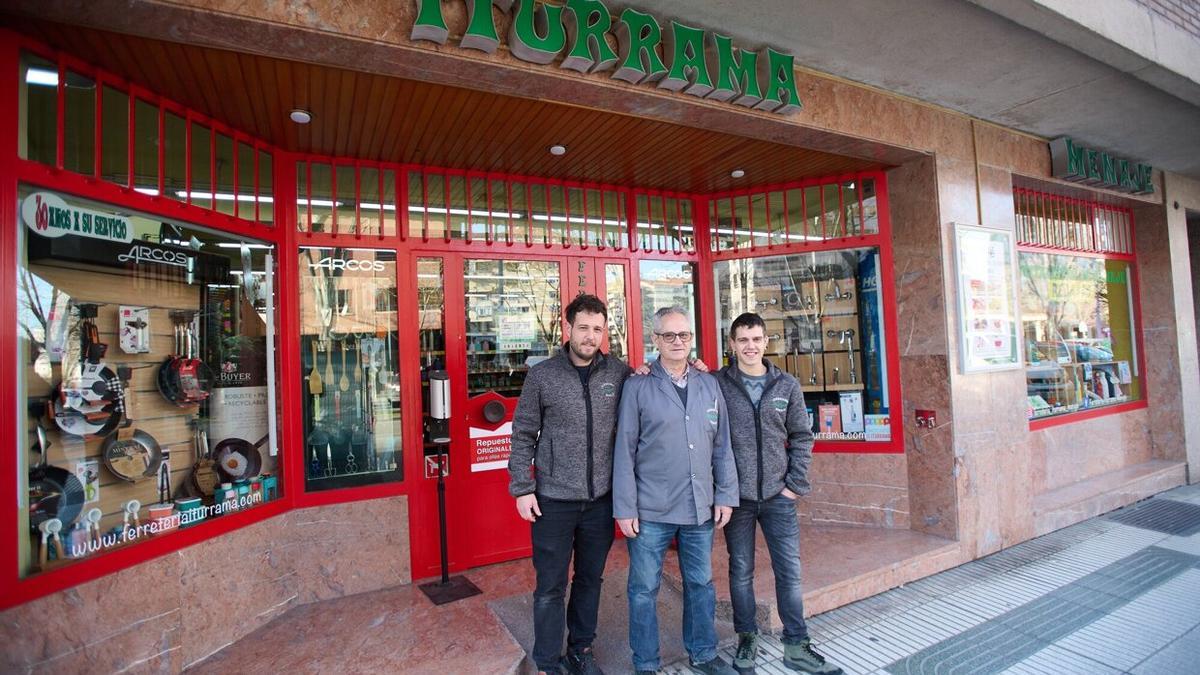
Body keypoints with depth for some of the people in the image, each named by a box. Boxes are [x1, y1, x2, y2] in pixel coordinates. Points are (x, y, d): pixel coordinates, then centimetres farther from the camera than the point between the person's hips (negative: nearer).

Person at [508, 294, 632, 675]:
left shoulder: (619, 373, -1)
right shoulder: (541, 375, -6)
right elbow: (523, 435, -2)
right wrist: (522, 487, -6)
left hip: (601, 498, 2)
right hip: (553, 499, -2)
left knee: (590, 579, 18)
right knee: (550, 586, 10)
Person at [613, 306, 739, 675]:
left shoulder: (709, 385, 6)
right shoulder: (637, 386, -5)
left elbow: (722, 446, 9)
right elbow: (624, 451, -6)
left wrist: (725, 495, 5)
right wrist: (625, 508, -8)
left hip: (700, 507, 4)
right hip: (651, 510, -3)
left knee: (701, 584, 18)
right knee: (644, 589, 8)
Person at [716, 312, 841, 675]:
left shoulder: (787, 385, 3)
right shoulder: (717, 383, -6)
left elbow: (801, 436, 6)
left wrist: (796, 483, 1)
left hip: (779, 495, 2)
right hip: (736, 495, -2)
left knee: (790, 570, 9)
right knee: (741, 570, 10)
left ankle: (796, 646, 25)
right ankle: (747, 640, 28)